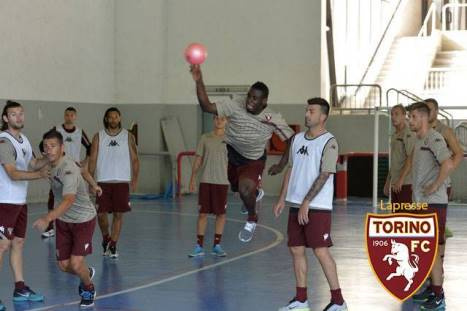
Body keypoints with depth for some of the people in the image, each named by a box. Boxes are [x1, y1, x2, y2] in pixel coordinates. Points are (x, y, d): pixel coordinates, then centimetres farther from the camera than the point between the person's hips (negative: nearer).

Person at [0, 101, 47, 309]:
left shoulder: (24, 139, 12)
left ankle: (20, 289, 20)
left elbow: (32, 164, 18)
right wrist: (40, 174, -29)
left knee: (18, 243, 13)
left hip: (20, 201, 9)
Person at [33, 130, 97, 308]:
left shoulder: (69, 169, -31)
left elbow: (69, 200, -47)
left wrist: (48, 218, -58)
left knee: (76, 264, -14)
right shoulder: (50, 164, -6)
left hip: (84, 220, -7)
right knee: (64, 265, 5)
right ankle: (87, 273, 40)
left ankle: (89, 289, 19)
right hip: (63, 220, 7)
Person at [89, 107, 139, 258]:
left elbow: (134, 159, 4)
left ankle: (113, 246, 7)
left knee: (118, 214, -1)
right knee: (100, 213, 0)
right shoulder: (98, 137, 4)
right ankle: (106, 238, 26)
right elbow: (93, 159, 4)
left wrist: (134, 179, -5)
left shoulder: (128, 137, 4)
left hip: (122, 181, 0)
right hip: (103, 181, 0)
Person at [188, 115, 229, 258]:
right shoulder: (205, 138, 5)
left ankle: (217, 246, 14)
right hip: (206, 181, 0)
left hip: (222, 182, 0)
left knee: (221, 214, 3)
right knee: (202, 213, 1)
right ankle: (199, 247, 7)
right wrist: (193, 178, 5)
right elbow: (198, 159, 9)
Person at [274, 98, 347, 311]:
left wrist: (306, 202, -18)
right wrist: (282, 199, 13)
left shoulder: (329, 142, -9)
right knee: (296, 250, 8)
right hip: (296, 205, 7)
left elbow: (324, 175, -15)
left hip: (317, 206, -7)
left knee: (321, 251, -8)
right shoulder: (297, 139, 12)